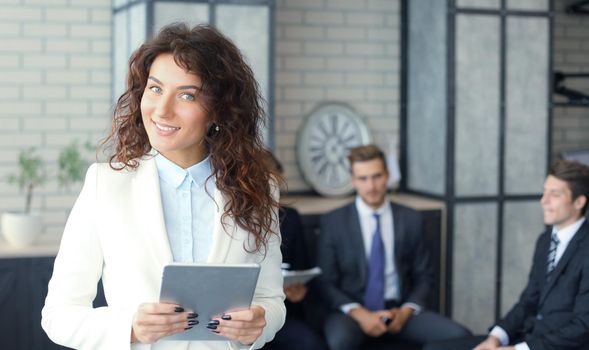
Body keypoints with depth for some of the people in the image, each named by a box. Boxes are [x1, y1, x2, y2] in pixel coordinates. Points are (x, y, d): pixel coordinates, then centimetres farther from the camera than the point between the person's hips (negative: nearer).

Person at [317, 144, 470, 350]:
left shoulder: (411, 220, 8)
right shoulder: (333, 222, 2)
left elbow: (423, 277, 12)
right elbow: (325, 282, 0)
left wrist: (406, 311, -7)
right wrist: (359, 314, -15)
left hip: (398, 311, 3)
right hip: (353, 312, -2)